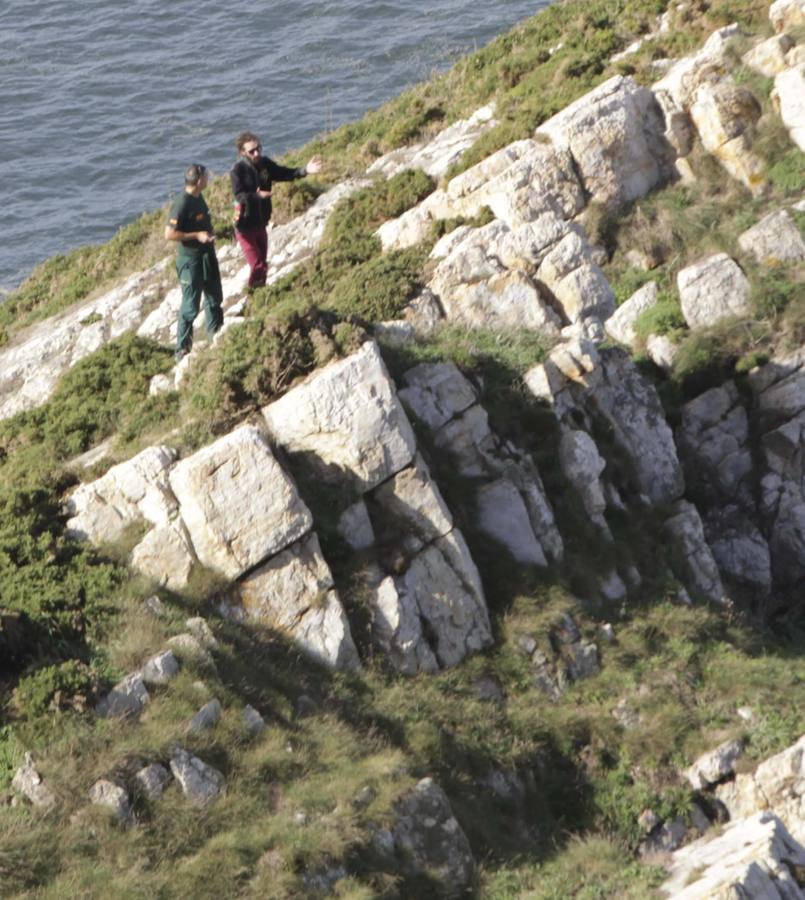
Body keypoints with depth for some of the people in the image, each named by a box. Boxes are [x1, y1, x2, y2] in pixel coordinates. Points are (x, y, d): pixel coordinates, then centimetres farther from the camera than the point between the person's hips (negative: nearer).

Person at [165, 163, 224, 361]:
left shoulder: (198, 198, 2)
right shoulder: (182, 204, -25)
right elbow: (169, 234, -26)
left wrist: (209, 235, 11)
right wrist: (197, 236, -26)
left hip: (207, 255, 9)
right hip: (190, 259, -9)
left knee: (215, 299, 22)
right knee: (190, 307, 0)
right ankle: (182, 350, 12)